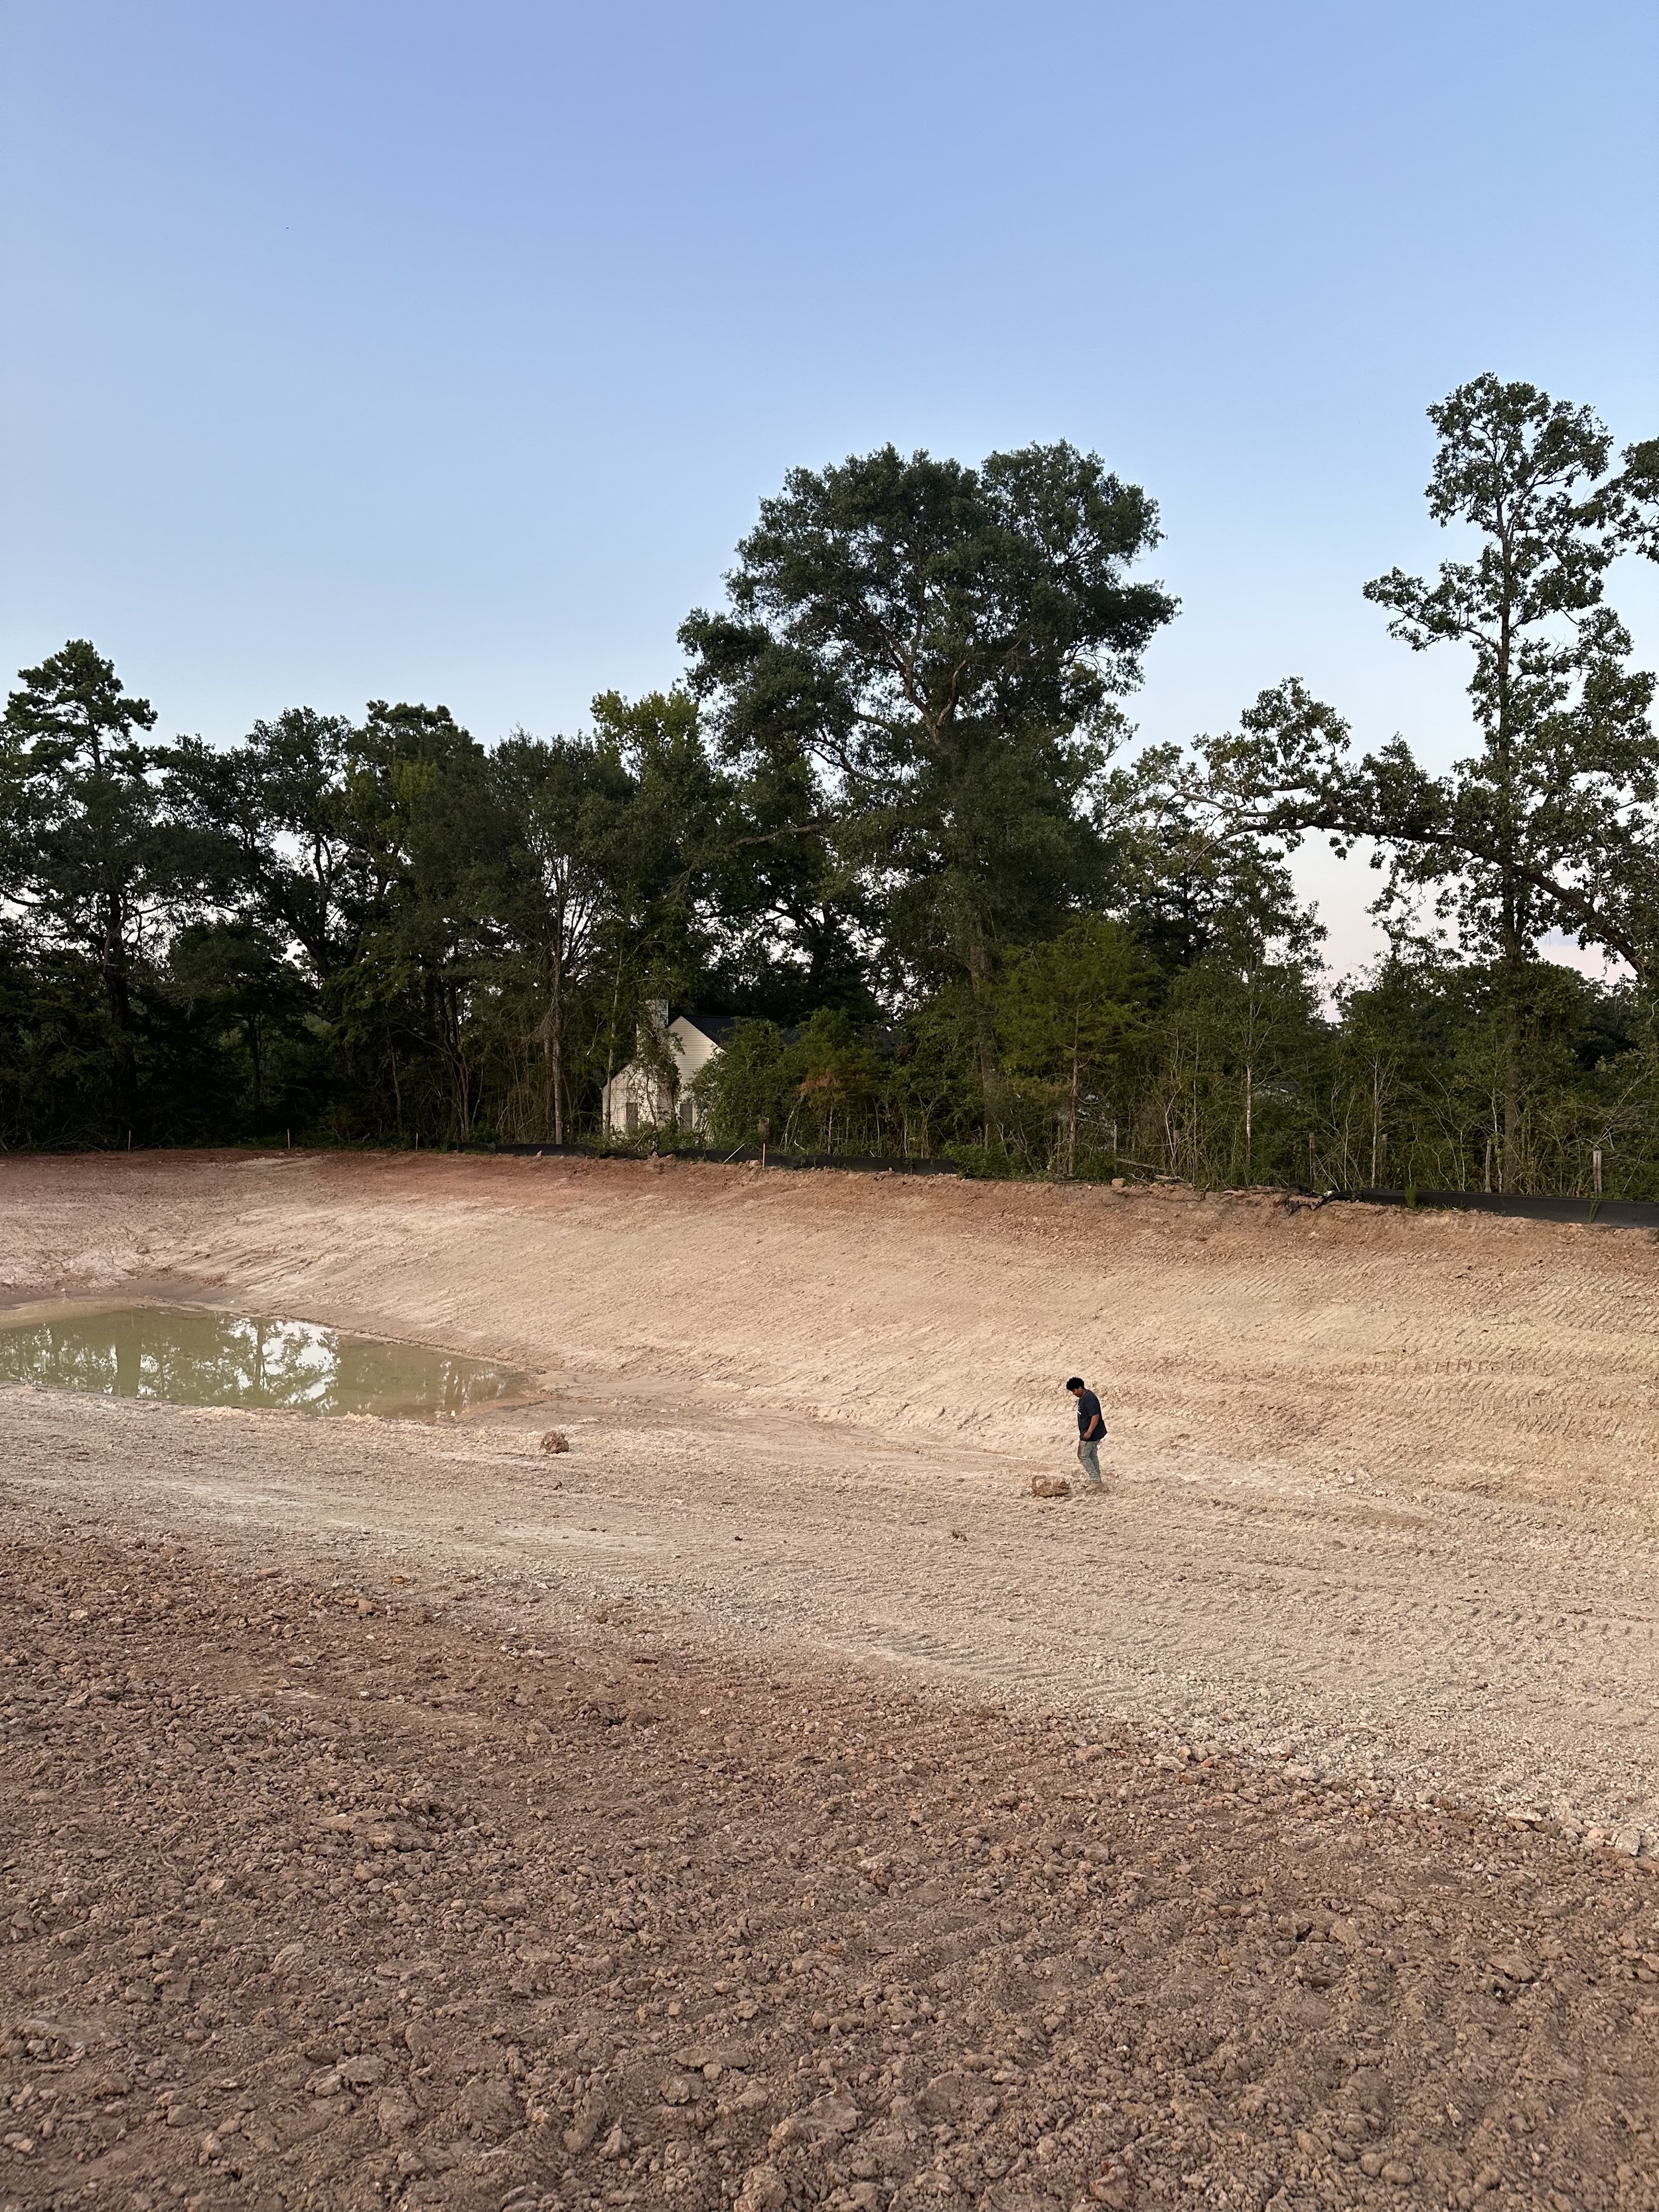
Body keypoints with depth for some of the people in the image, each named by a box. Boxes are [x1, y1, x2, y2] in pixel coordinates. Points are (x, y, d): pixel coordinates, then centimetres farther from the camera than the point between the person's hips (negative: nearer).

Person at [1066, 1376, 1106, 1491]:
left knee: (1083, 1456, -4)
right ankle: (1096, 1479, 24)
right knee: (1092, 1455, 16)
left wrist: (1089, 1432, -27)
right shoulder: (1083, 1397, 10)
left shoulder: (1089, 1398, -23)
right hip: (1094, 1433, 10)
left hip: (1091, 1434, -10)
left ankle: (1095, 1480, -2)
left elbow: (1095, 1416, -27)